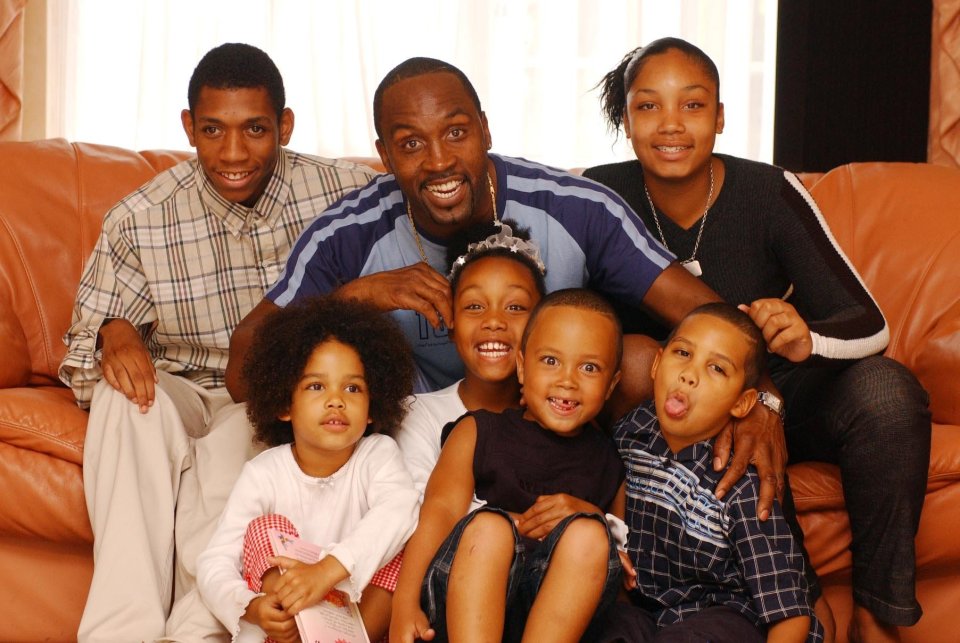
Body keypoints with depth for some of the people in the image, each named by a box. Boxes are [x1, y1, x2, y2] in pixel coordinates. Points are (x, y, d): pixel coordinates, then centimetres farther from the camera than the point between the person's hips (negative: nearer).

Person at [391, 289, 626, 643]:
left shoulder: (607, 460, 14)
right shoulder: (478, 432, 9)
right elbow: (440, 511, -5)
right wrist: (404, 607, -17)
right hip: (458, 606, -1)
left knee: (589, 533, -23)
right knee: (489, 524, -28)